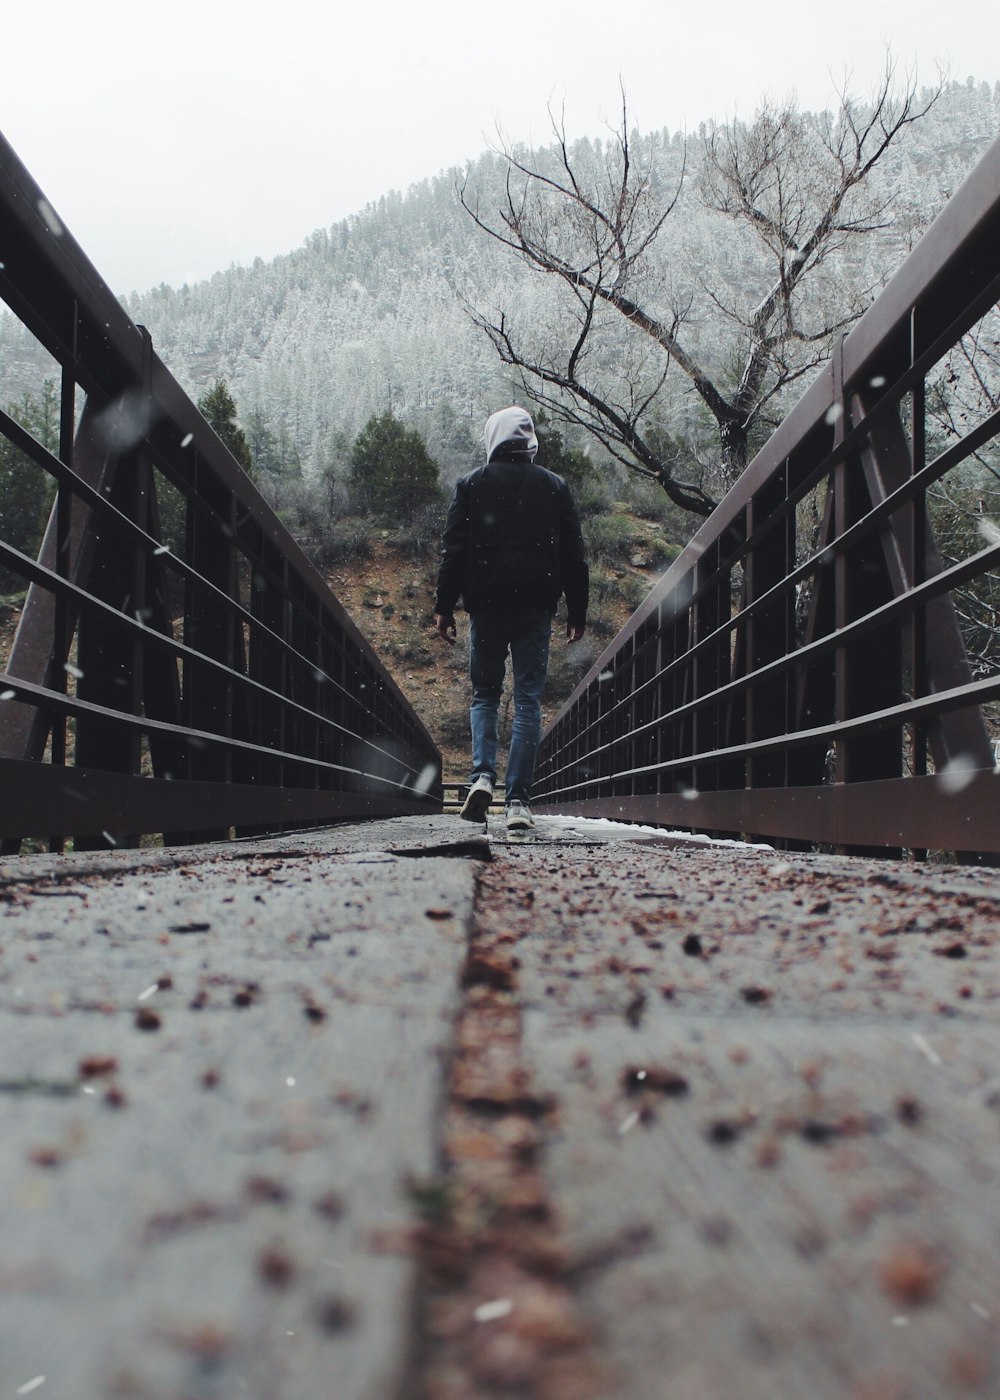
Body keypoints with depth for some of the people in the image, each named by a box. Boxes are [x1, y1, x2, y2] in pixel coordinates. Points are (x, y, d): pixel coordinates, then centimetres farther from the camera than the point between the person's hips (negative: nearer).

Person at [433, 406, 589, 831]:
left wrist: (444, 607, 1)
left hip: (486, 604, 0)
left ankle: (483, 776, -8)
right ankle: (518, 800, -2)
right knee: (528, 701, 3)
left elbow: (453, 550, -1)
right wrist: (577, 612, 11)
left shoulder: (471, 485, 4)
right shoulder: (555, 487, 7)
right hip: (536, 606, 0)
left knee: (484, 694, 14)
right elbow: (573, 555, 7)